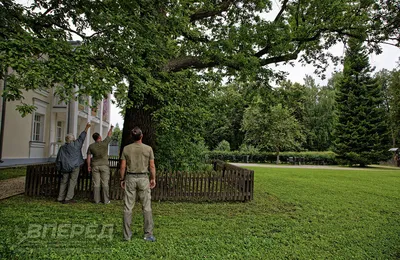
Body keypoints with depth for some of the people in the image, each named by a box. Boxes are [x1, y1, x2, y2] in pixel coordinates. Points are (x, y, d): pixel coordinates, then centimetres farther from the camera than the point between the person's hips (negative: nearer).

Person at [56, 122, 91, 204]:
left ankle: (60, 198, 14)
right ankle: (68, 198, -3)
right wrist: (86, 128, 13)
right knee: (72, 182, -1)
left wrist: (59, 169, 17)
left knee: (64, 182, 11)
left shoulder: (62, 148, 9)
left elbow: (58, 160, 10)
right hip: (74, 166, -4)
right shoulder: (75, 144, -2)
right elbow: (82, 137, 5)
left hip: (65, 167, 4)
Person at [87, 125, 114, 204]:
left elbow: (88, 157, 2)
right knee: (105, 183, 2)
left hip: (95, 166, 3)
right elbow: (109, 134, 9)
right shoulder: (104, 143, -7)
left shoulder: (91, 146, 1)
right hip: (104, 165, -2)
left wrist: (88, 166, 11)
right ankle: (106, 200, 6)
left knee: (96, 184, 6)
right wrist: (111, 128, 26)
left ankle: (96, 200, 10)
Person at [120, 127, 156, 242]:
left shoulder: (126, 148, -1)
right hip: (143, 178, -1)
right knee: (147, 207, 5)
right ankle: (148, 234, 8)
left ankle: (127, 234, 14)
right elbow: (152, 166, -3)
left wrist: (122, 179, 10)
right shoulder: (148, 148, -5)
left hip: (130, 178, 2)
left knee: (128, 207, 8)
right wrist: (153, 178, 6)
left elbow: (123, 166, 0)